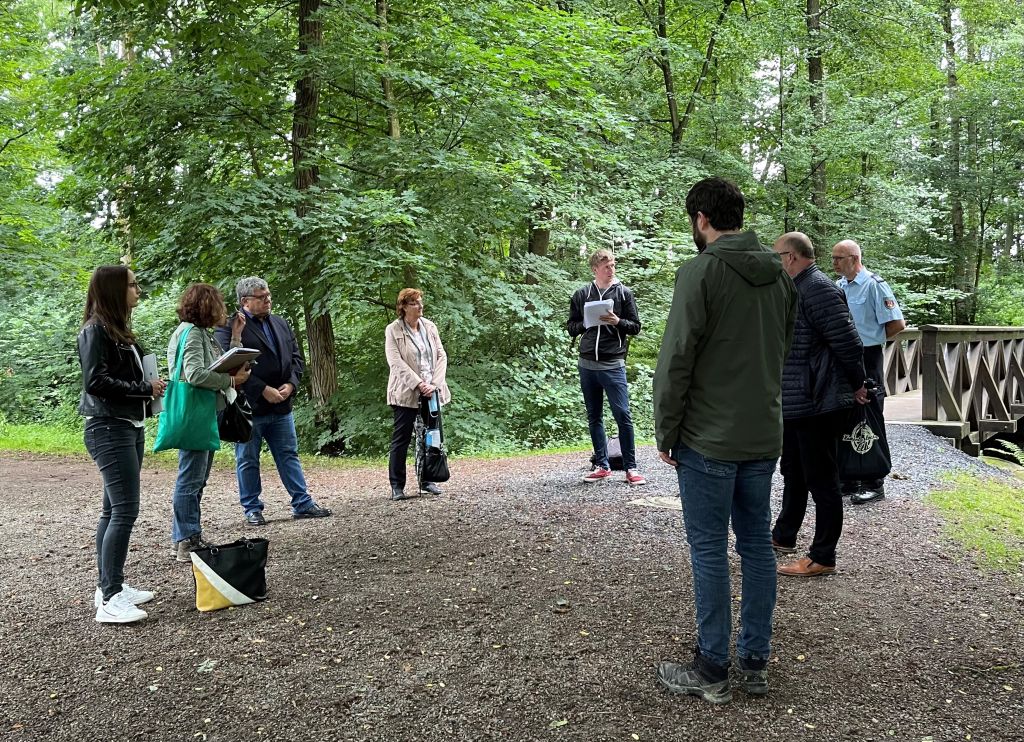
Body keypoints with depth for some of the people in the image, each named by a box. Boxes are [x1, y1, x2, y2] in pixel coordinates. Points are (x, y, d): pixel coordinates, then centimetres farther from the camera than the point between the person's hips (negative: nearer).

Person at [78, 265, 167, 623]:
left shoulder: (119, 330, 16)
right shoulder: (95, 329, -11)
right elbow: (95, 380, -19)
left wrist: (150, 387, 1)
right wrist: (144, 389, -15)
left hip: (129, 427, 10)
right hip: (109, 429, -10)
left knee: (114, 510, 12)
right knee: (125, 510, -13)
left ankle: (109, 586, 19)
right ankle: (110, 599, -10)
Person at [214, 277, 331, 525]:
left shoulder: (281, 324, 13)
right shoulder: (229, 327, -9)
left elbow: (296, 357, 15)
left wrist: (291, 384, -4)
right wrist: (263, 390, -18)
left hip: (281, 404, 6)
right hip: (248, 407, -6)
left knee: (289, 455, 11)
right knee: (248, 461, 6)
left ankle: (302, 503, 16)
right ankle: (252, 509, 17)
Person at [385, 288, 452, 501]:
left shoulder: (430, 327, 9)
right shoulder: (393, 331, -4)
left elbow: (441, 356, 6)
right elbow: (396, 363, -12)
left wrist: (434, 384, -7)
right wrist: (419, 384, -18)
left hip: (431, 392, 4)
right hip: (406, 393, -4)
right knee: (401, 438, 0)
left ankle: (426, 481, 20)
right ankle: (397, 486, 7)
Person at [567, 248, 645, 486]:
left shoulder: (623, 293, 3)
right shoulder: (581, 294, 8)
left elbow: (636, 327, 4)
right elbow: (571, 327, 12)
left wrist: (617, 321, -14)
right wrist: (587, 324, -8)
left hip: (613, 364, -3)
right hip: (587, 364, 3)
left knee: (622, 415, -7)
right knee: (594, 417, 8)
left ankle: (630, 467, 2)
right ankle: (602, 466, 18)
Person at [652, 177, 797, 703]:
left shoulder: (700, 271, -14)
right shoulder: (779, 274, 9)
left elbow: (675, 361, -15)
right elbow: (783, 351, 15)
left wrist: (665, 434, -7)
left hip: (708, 440, -7)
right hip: (765, 436, 7)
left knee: (709, 549, 2)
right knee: (756, 542, 14)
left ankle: (712, 671, 12)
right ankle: (755, 661, 23)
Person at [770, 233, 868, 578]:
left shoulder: (818, 289, -20)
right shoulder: (798, 289, 14)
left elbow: (847, 341, -21)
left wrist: (856, 384, -10)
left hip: (818, 405, -11)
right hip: (795, 404, 11)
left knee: (821, 480, -1)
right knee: (793, 473, 22)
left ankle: (822, 558, 9)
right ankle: (783, 537, 37)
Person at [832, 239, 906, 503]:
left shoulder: (874, 284, -11)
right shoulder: (838, 286, 10)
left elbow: (897, 324, -13)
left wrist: (871, 340, -2)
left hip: (866, 360, -7)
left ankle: (874, 484, 6)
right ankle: (848, 480, 22)